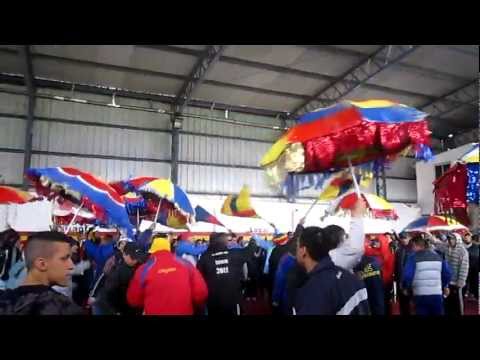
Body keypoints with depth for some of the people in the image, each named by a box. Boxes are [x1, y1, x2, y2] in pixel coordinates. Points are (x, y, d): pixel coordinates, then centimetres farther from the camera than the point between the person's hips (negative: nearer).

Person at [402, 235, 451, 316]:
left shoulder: (414, 257, -6)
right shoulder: (437, 256, 10)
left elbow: (407, 275, -14)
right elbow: (447, 273, 11)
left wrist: (405, 288, 5)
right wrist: (445, 286, 29)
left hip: (421, 295, -4)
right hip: (437, 294, 4)